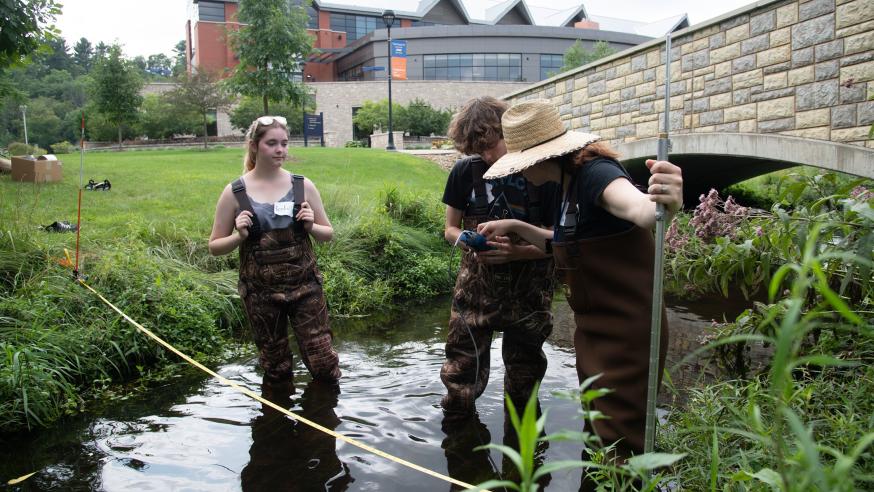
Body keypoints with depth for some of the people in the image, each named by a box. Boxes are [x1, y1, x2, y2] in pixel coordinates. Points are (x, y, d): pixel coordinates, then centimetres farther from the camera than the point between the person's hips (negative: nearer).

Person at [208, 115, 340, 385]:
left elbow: (328, 233, 8)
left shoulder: (303, 186, -1)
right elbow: (215, 246, 2)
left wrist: (311, 226, -13)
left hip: (304, 285, 0)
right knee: (275, 369, 14)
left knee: (322, 362, 2)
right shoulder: (234, 193, -4)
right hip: (260, 291, 0)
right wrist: (239, 236, -17)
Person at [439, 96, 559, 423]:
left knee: (524, 369, 16)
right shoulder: (465, 172, -4)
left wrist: (518, 252, -24)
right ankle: (456, 419, 25)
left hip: (527, 288, -1)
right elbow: (451, 228, 6)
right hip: (476, 283, 1)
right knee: (462, 367, 1)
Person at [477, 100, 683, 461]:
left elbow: (636, 205, -43)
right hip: (594, 332, 10)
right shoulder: (571, 186, 8)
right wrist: (514, 227, 14)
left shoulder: (595, 173, -22)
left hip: (626, 335, -10)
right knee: (596, 434, 24)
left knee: (620, 447, 2)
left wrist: (664, 205, -65)